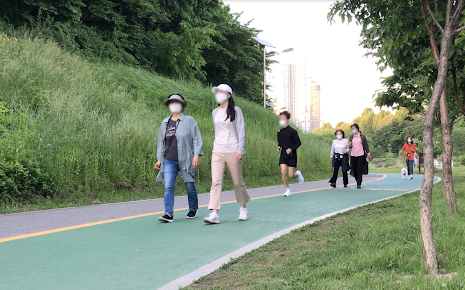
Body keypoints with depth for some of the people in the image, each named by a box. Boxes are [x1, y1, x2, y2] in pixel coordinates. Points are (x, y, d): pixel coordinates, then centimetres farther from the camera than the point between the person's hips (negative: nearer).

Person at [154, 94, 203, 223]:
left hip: (186, 160, -3)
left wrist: (196, 155, -11)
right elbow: (161, 142, 21)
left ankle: (193, 209, 28)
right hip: (169, 161, 3)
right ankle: (168, 214, -11)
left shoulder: (189, 121, 1)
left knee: (190, 186, 8)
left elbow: (196, 139, -1)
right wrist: (159, 159, 18)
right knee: (168, 187, -9)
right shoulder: (165, 123, 14)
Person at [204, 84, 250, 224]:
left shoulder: (235, 110, 0)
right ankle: (214, 214, -15)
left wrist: (240, 149, -11)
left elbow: (241, 130, -3)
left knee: (238, 181, 5)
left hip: (233, 151, -4)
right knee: (216, 181, -9)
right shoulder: (215, 112, 13)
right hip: (217, 151, 4)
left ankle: (243, 208, 27)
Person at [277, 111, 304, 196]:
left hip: (291, 155, -4)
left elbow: (298, 143, -6)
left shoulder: (292, 131, -11)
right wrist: (278, 147, -1)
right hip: (283, 155, 4)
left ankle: (298, 174, 33)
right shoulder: (279, 132, 5)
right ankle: (287, 190, 3)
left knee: (291, 175, -3)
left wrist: (291, 149, -20)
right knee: (283, 172, -11)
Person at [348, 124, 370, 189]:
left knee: (359, 170, -9)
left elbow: (366, 145, 7)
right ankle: (358, 182, 20)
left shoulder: (362, 136, 3)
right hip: (353, 155, 3)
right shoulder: (351, 137, 12)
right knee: (354, 170, 3)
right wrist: (349, 146, -7)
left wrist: (368, 153, 6)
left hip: (361, 155, -3)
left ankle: (359, 184, -8)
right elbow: (349, 146, 17)